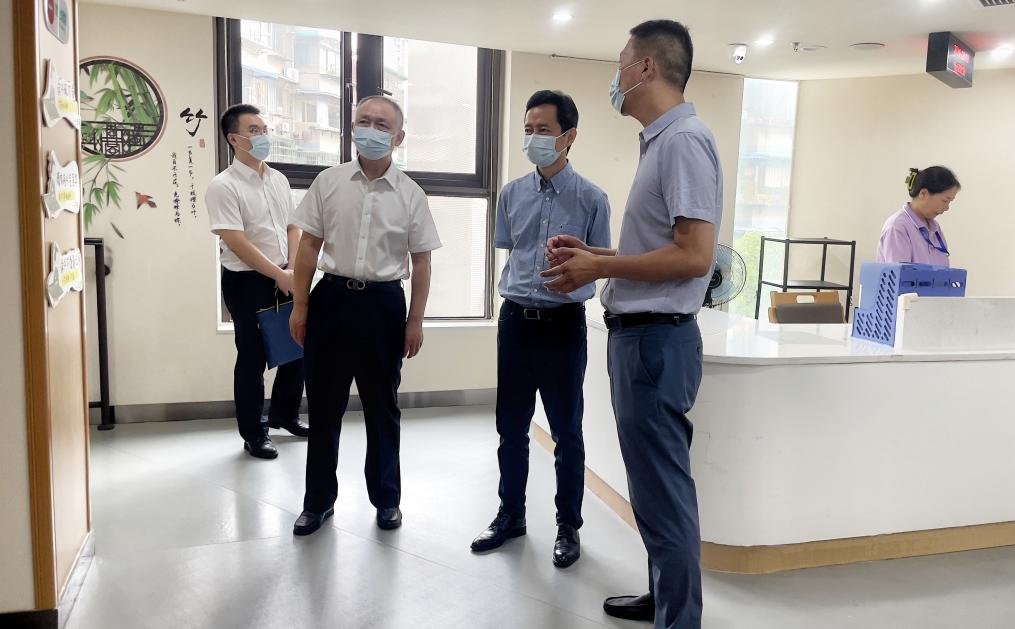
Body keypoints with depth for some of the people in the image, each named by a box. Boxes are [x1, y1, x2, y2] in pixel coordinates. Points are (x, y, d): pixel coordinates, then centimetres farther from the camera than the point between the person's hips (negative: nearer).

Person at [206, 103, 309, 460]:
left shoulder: (279, 179, 9)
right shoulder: (223, 186, -12)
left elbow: (292, 228, 10)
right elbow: (237, 244, -18)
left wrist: (293, 271, -4)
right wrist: (280, 275, -18)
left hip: (285, 279, 7)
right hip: (247, 282, -6)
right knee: (253, 358, 3)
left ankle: (284, 414, 34)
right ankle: (253, 434, 18)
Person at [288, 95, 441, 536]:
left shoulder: (411, 194, 1)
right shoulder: (329, 182, 3)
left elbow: (420, 261, 2)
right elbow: (309, 246, 4)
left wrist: (415, 321, -2)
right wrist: (300, 306, 0)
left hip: (383, 304, -1)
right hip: (332, 297, 1)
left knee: (382, 407, 10)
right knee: (324, 405, 9)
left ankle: (386, 498, 27)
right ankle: (318, 499, 25)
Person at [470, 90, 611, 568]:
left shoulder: (590, 198, -6)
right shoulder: (512, 194, 5)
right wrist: (520, 285, 7)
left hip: (563, 324, -4)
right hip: (516, 319, 4)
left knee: (566, 431, 8)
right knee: (511, 426, 13)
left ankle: (568, 526, 25)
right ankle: (511, 515, 31)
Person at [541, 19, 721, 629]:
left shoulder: (684, 139, -14)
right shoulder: (661, 141, 16)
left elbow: (694, 256, -22)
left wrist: (599, 268, -14)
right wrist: (595, 254, 11)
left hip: (655, 338, -10)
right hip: (643, 334, 10)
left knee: (663, 491, -1)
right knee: (657, 484, 19)